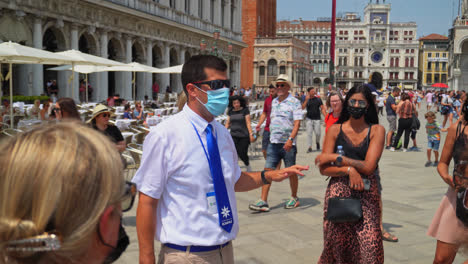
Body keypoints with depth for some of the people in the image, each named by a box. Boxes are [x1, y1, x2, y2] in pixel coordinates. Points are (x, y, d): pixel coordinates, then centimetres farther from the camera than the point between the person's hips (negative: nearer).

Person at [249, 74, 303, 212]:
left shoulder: (294, 102, -6)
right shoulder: (274, 102, 14)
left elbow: (297, 123, -13)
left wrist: (290, 139, -24)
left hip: (287, 144, -5)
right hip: (273, 142, 6)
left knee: (291, 172, 6)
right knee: (268, 170, -2)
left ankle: (294, 198, 23)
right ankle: (263, 201, -2)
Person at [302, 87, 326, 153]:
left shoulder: (318, 99, 5)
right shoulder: (307, 100, 3)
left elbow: (322, 108, 6)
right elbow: (303, 107, -10)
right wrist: (306, 100, -19)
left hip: (317, 119, 0)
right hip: (309, 119, 0)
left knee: (318, 133, -3)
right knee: (309, 133, -4)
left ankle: (317, 142, 28)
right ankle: (309, 147, 2)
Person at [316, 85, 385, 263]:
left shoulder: (376, 130, 3)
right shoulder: (335, 130, 5)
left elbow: (368, 167, -8)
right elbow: (323, 168, -1)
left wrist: (334, 158, -7)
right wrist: (349, 170, -16)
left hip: (367, 195, 0)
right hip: (338, 194, 1)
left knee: (369, 249, -8)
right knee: (337, 245, 3)